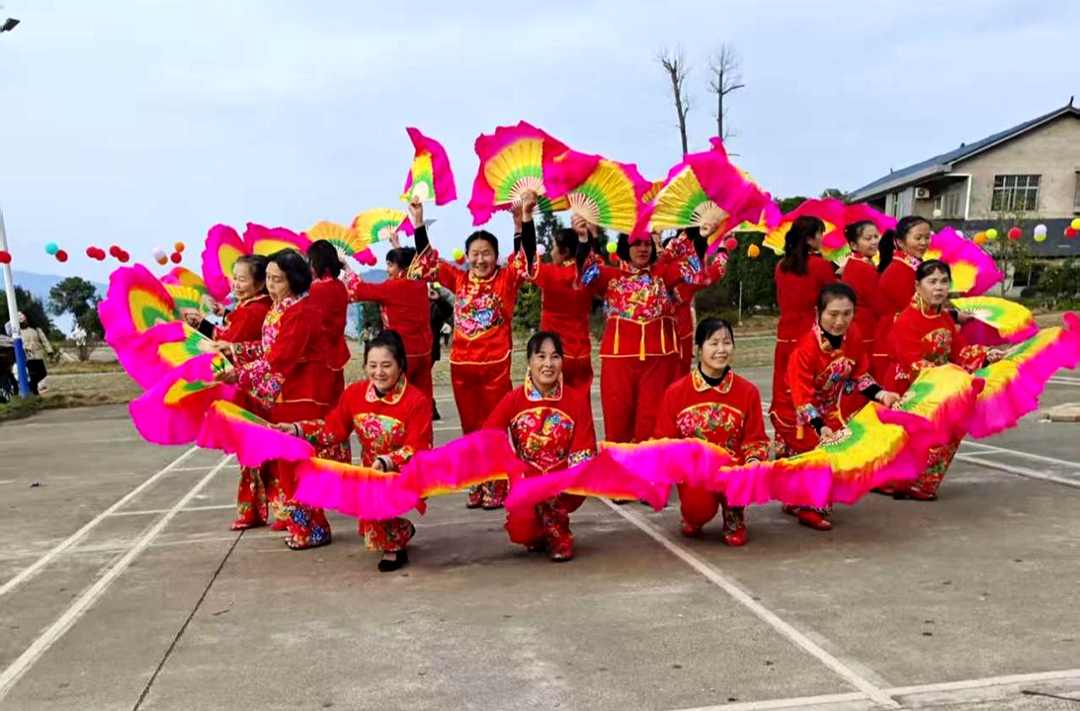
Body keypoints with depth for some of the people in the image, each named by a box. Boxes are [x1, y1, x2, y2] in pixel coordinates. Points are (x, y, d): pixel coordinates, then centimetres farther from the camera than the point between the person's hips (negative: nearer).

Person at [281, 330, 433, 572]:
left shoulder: (416, 401, -19)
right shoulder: (355, 393, -3)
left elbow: (417, 450, -22)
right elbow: (333, 428, 4)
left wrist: (386, 462, -36)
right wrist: (298, 430, -8)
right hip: (371, 474, 6)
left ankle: (393, 546, -2)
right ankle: (401, 531, 21)